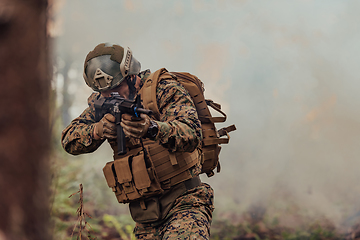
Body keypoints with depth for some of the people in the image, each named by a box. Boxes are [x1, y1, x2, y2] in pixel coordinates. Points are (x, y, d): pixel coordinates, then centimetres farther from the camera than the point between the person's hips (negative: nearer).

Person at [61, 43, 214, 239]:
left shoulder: (164, 89, -7)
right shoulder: (101, 103, 8)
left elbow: (192, 135, -22)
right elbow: (69, 139, 1)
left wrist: (152, 128, -41)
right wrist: (97, 131, -21)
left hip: (183, 202, -5)